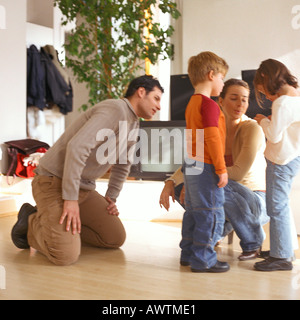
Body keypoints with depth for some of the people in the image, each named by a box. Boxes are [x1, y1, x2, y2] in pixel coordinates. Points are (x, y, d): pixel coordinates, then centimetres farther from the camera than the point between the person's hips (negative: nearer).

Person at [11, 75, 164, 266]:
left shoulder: (133, 125, 13)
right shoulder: (115, 109, -18)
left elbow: (123, 165, 27)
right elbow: (77, 147, -29)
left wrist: (111, 197, 15)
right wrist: (70, 199, -28)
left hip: (85, 188, 9)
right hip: (54, 181, -9)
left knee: (116, 238, 2)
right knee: (66, 256, -22)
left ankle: (62, 225, 13)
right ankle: (31, 223, 6)